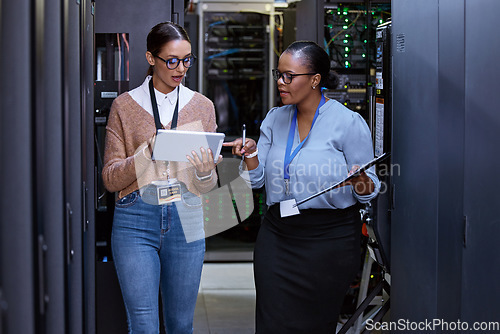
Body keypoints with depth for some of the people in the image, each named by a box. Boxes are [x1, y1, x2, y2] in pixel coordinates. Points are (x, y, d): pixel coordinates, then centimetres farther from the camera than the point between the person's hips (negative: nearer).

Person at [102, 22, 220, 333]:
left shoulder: (203, 106, 9)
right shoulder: (125, 105, 3)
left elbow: (208, 185, 11)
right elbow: (111, 179, -1)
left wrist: (205, 171, -13)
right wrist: (148, 151, -16)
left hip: (186, 221, 2)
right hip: (136, 220, -2)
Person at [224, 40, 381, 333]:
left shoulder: (348, 122, -8)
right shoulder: (275, 119, 8)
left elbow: (370, 185, -5)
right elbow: (259, 180, 9)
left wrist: (362, 185, -27)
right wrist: (251, 154, -11)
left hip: (329, 240, -4)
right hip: (276, 237, 4)